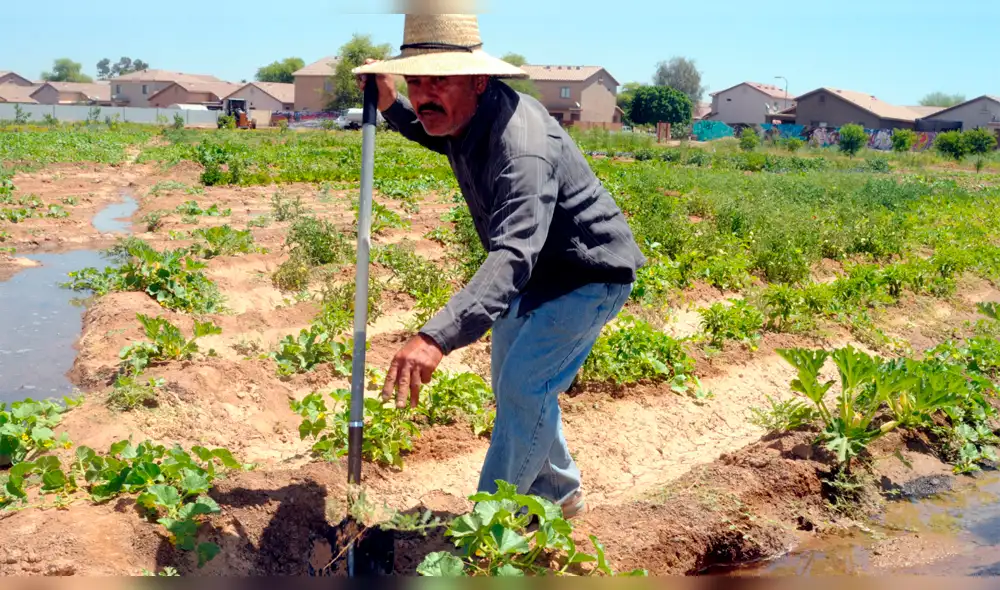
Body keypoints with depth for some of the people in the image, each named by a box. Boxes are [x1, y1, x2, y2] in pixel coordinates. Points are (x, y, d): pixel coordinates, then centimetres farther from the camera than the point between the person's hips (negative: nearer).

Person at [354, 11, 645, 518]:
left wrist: (437, 337, -66)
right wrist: (390, 105, 0)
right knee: (510, 384, 18)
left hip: (589, 275, -10)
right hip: (537, 270, 10)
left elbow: (512, 257, -52)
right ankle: (558, 494, 37)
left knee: (523, 389, -14)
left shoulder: (520, 143, -37)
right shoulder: (460, 114, -7)